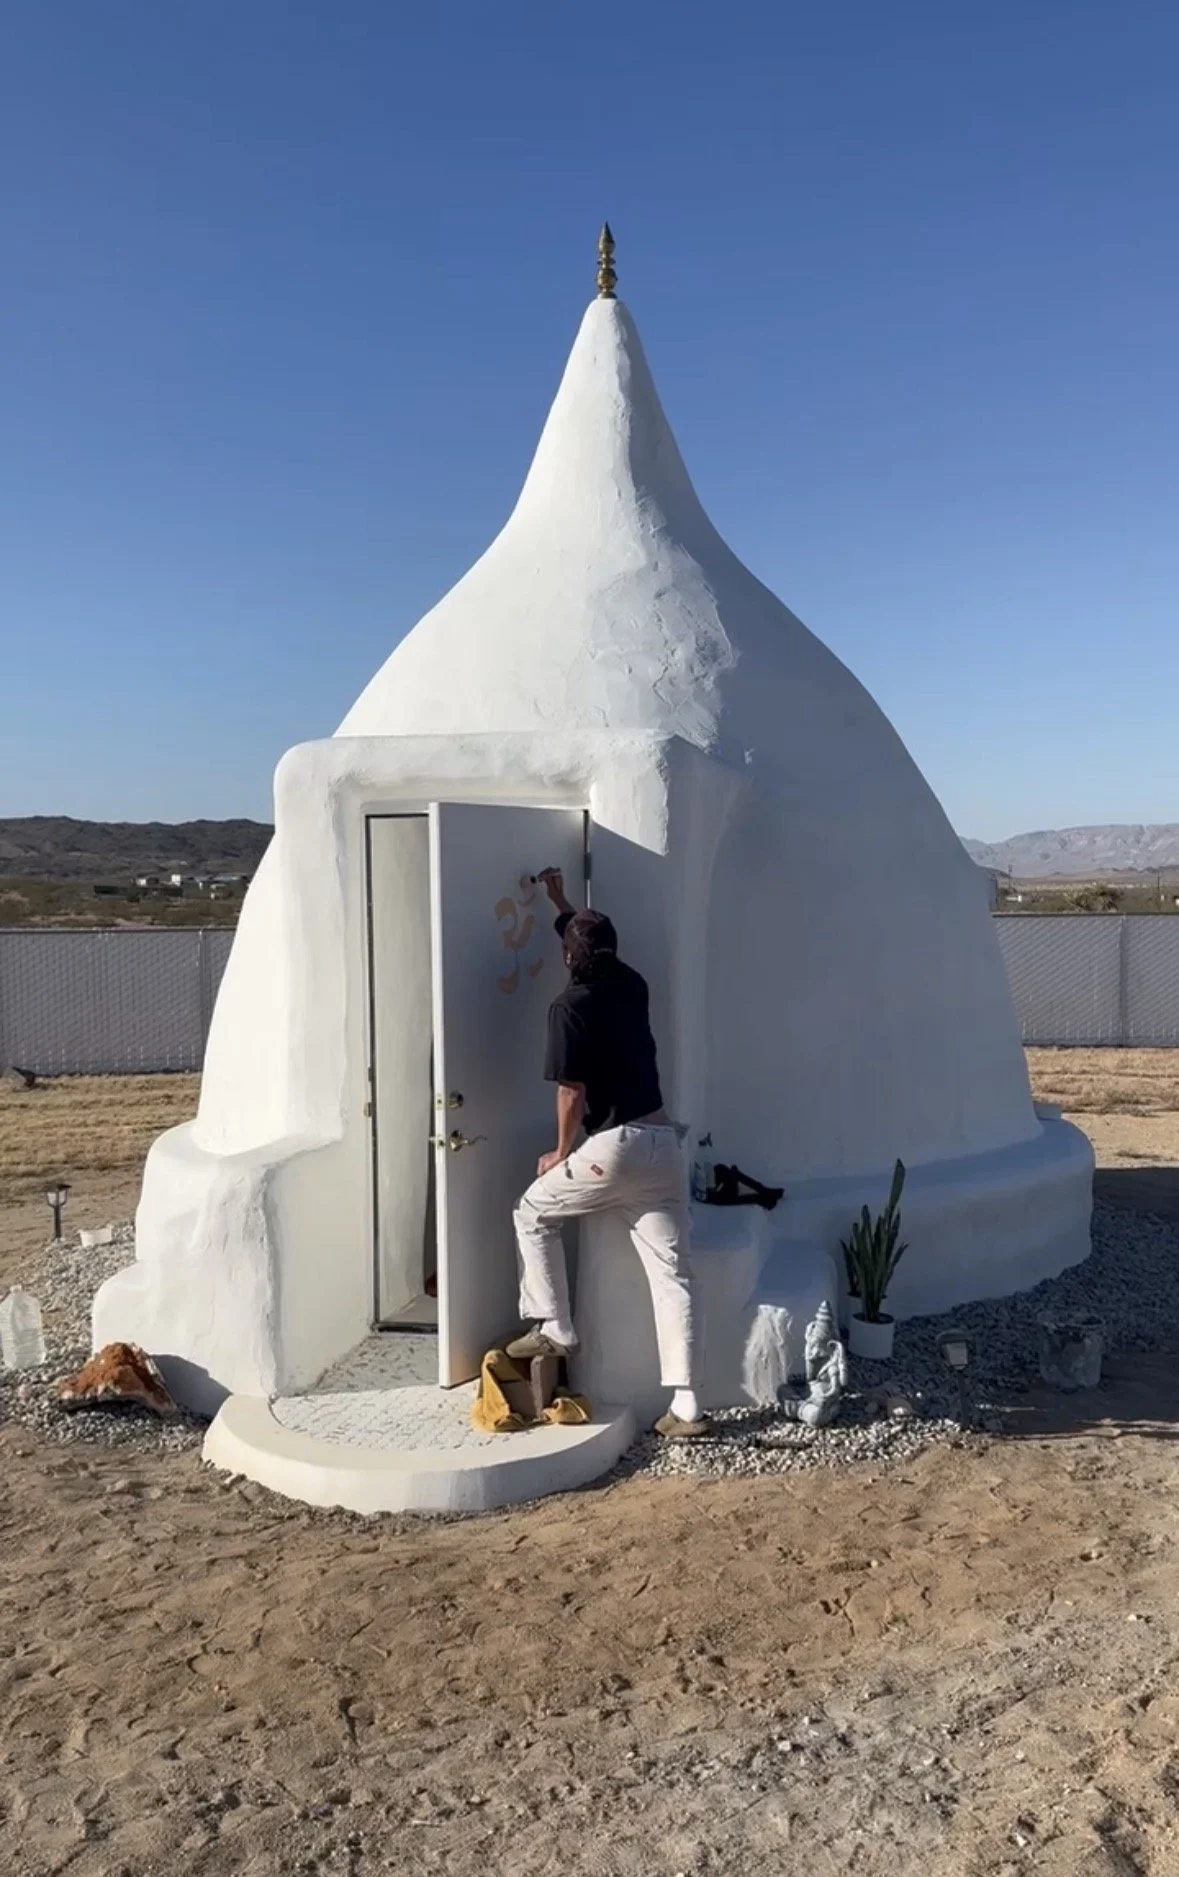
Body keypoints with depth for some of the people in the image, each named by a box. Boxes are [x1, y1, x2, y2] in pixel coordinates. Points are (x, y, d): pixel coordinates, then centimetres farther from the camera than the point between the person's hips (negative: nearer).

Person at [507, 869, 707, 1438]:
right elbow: (598, 945, 37)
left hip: (615, 1145, -6)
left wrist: (562, 1153, 3)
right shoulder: (632, 985, 14)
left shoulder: (570, 1004, -7)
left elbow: (572, 1090, -12)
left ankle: (553, 1328, 22)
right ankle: (685, 1406, 4)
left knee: (533, 1213, 19)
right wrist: (562, 904, 50)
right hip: (663, 1142, 7)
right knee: (672, 1274, 5)